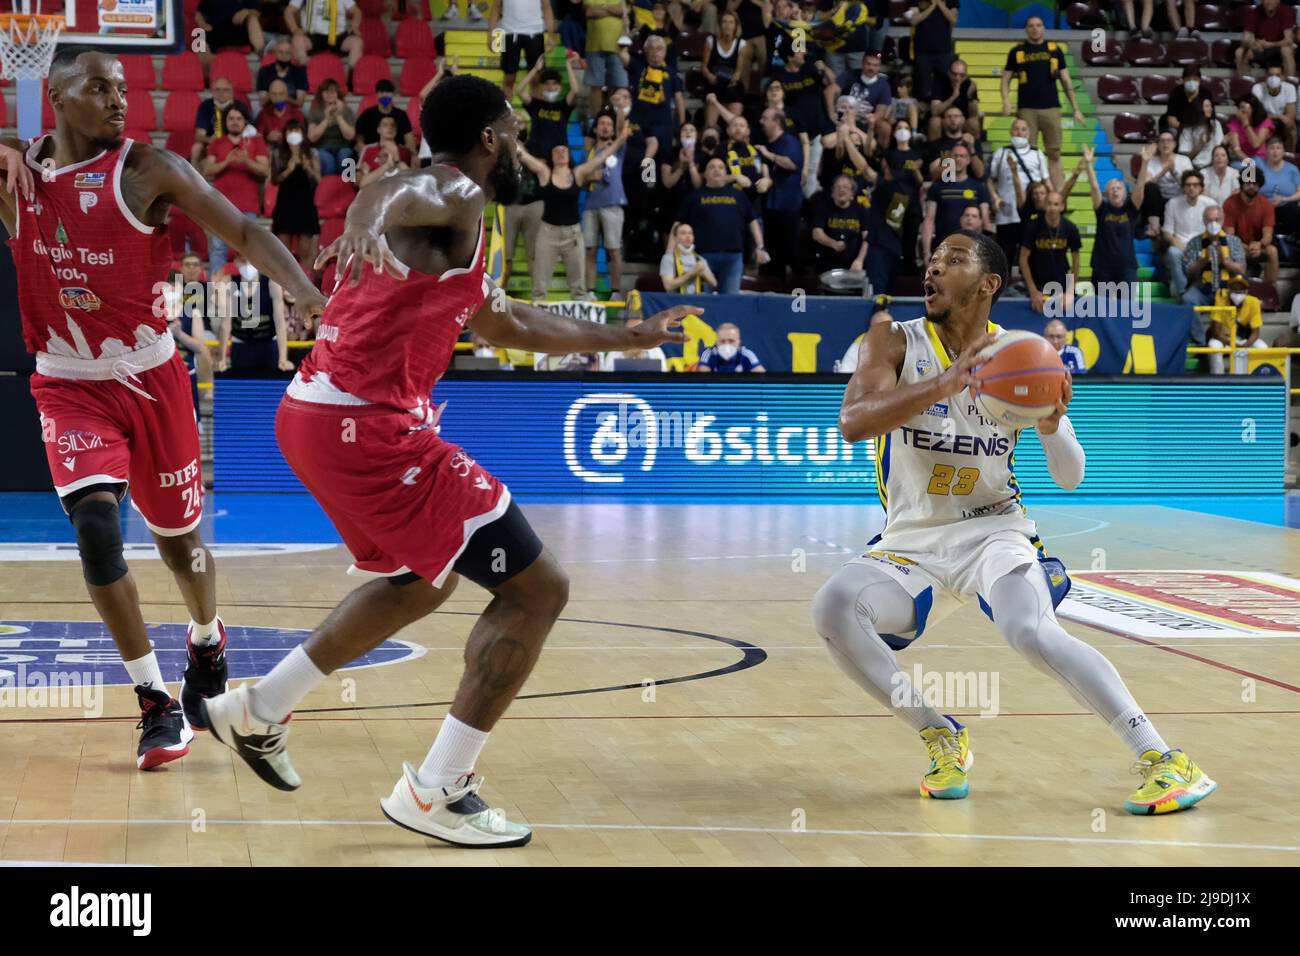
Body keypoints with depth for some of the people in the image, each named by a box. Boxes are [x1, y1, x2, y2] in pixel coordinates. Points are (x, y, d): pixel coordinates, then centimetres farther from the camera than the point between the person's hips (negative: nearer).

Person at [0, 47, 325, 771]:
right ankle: (157, 702, -7)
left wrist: (314, 298, -31)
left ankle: (207, 640, 46)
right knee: (96, 528, -19)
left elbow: (243, 232, -16)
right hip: (69, 386, 1)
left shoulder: (147, 170, -11)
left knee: (177, 533, 13)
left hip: (151, 380, -1)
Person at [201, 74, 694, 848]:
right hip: (368, 424, -10)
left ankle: (259, 712, 38)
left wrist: (628, 338, 42)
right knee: (537, 589, -4)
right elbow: (377, 207, -35)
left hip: (315, 416, 10)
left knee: (423, 581, 32)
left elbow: (511, 325, 35)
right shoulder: (454, 196, -8)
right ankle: (437, 792, -1)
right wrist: (368, 235, -59)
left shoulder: (418, 196, 24)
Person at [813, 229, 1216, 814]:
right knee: (832, 608, -27)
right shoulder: (895, 343, -3)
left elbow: (1070, 478, 0)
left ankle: (1163, 760, -24)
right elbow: (852, 423, -23)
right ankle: (940, 737, -7)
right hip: (912, 541, 1)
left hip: (992, 529, -1)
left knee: (1033, 632, -30)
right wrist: (944, 385, -35)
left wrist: (1051, 425, -23)